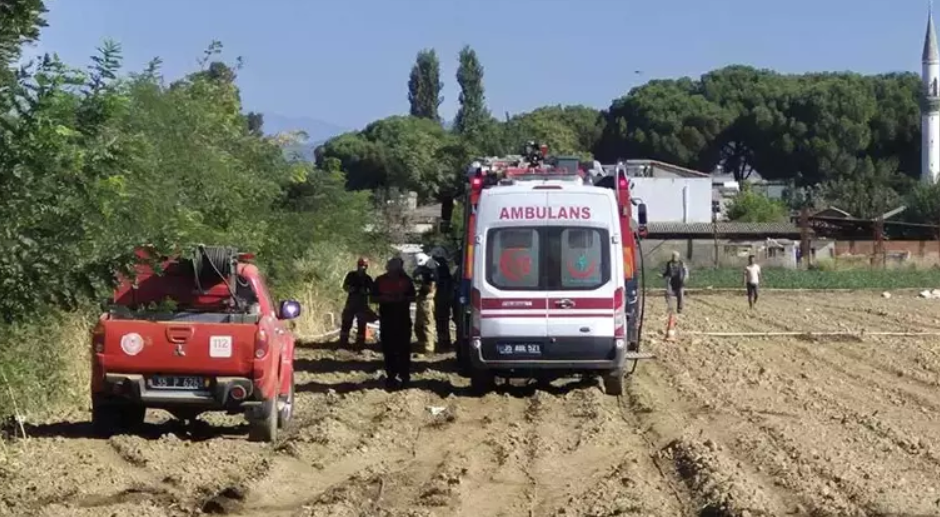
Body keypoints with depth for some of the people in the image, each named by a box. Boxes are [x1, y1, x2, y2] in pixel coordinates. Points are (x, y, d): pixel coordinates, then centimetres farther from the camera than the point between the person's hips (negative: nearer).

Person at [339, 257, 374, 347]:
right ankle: (343, 341, 8)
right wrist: (349, 289, -15)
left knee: (361, 324, 0)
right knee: (346, 322, 0)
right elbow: (344, 286, 6)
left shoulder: (368, 278, 2)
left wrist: (366, 292, -17)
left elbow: (372, 291, 3)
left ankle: (360, 342, 7)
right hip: (351, 302, 0)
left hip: (362, 304, 0)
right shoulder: (351, 275, 2)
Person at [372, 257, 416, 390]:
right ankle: (391, 376, 9)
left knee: (404, 348, -2)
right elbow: (373, 298, 5)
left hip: (403, 318, 0)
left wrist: (403, 298, -13)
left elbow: (412, 297, 8)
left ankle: (404, 376, 3)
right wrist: (384, 298, -15)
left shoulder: (406, 280, 3)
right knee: (388, 349, 1)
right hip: (386, 319, 0)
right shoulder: (380, 280, 2)